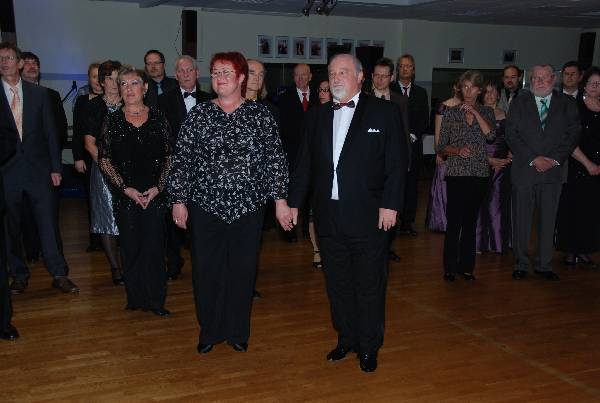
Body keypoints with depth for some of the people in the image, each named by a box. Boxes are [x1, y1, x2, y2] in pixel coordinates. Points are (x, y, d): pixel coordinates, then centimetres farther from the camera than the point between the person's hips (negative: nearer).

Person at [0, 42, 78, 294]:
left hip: (38, 169, 0)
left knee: (48, 223, 1)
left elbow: (50, 132, 5)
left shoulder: (39, 94, 5)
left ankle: (59, 275, 9)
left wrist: (55, 168, 1)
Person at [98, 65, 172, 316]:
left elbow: (169, 157, 5)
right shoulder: (112, 120, 3)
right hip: (125, 195, 0)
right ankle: (135, 298, 19)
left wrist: (158, 187, -7)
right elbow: (104, 160, 2)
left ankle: (156, 300, 10)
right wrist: (125, 188, -7)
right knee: (131, 248, 5)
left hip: (155, 195, 0)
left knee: (154, 247, -2)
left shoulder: (158, 118, 4)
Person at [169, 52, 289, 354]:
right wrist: (178, 200, -1)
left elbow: (275, 158, 0)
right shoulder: (199, 114, 2)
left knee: (243, 269, 8)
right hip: (206, 206, 0)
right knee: (206, 270, 7)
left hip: (248, 207, 0)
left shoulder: (260, 115, 1)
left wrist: (280, 198, -6)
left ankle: (238, 331, 26)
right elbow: (181, 160, 2)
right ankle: (209, 331, 25)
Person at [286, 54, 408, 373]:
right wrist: (293, 202, 9)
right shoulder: (320, 115, 11)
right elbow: (305, 163, 12)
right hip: (328, 215, 4)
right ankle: (346, 339, 31)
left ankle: (368, 347, 22)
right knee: (337, 283, 14)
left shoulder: (384, 112, -1)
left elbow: (397, 163, -6)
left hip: (369, 216, -4)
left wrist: (390, 204, -14)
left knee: (369, 286, 6)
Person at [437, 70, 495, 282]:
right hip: (456, 173, -2)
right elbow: (441, 147, 4)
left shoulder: (486, 111, 9)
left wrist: (475, 112, -13)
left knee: (470, 221, 8)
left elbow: (490, 135, -11)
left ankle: (467, 266, 18)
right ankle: (450, 267, 8)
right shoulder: (451, 112, 5)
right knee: (454, 221, -4)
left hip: (479, 174, 2)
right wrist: (458, 150, -13)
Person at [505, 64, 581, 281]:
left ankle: (544, 265, 18)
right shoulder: (519, 102, 4)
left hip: (554, 170, 1)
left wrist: (554, 159, -10)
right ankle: (521, 264, 15)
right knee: (521, 219, 4)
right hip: (524, 170, -1)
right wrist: (533, 158, -12)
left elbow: (573, 135, 2)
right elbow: (511, 135, -3)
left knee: (548, 219, 7)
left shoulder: (567, 103, 7)